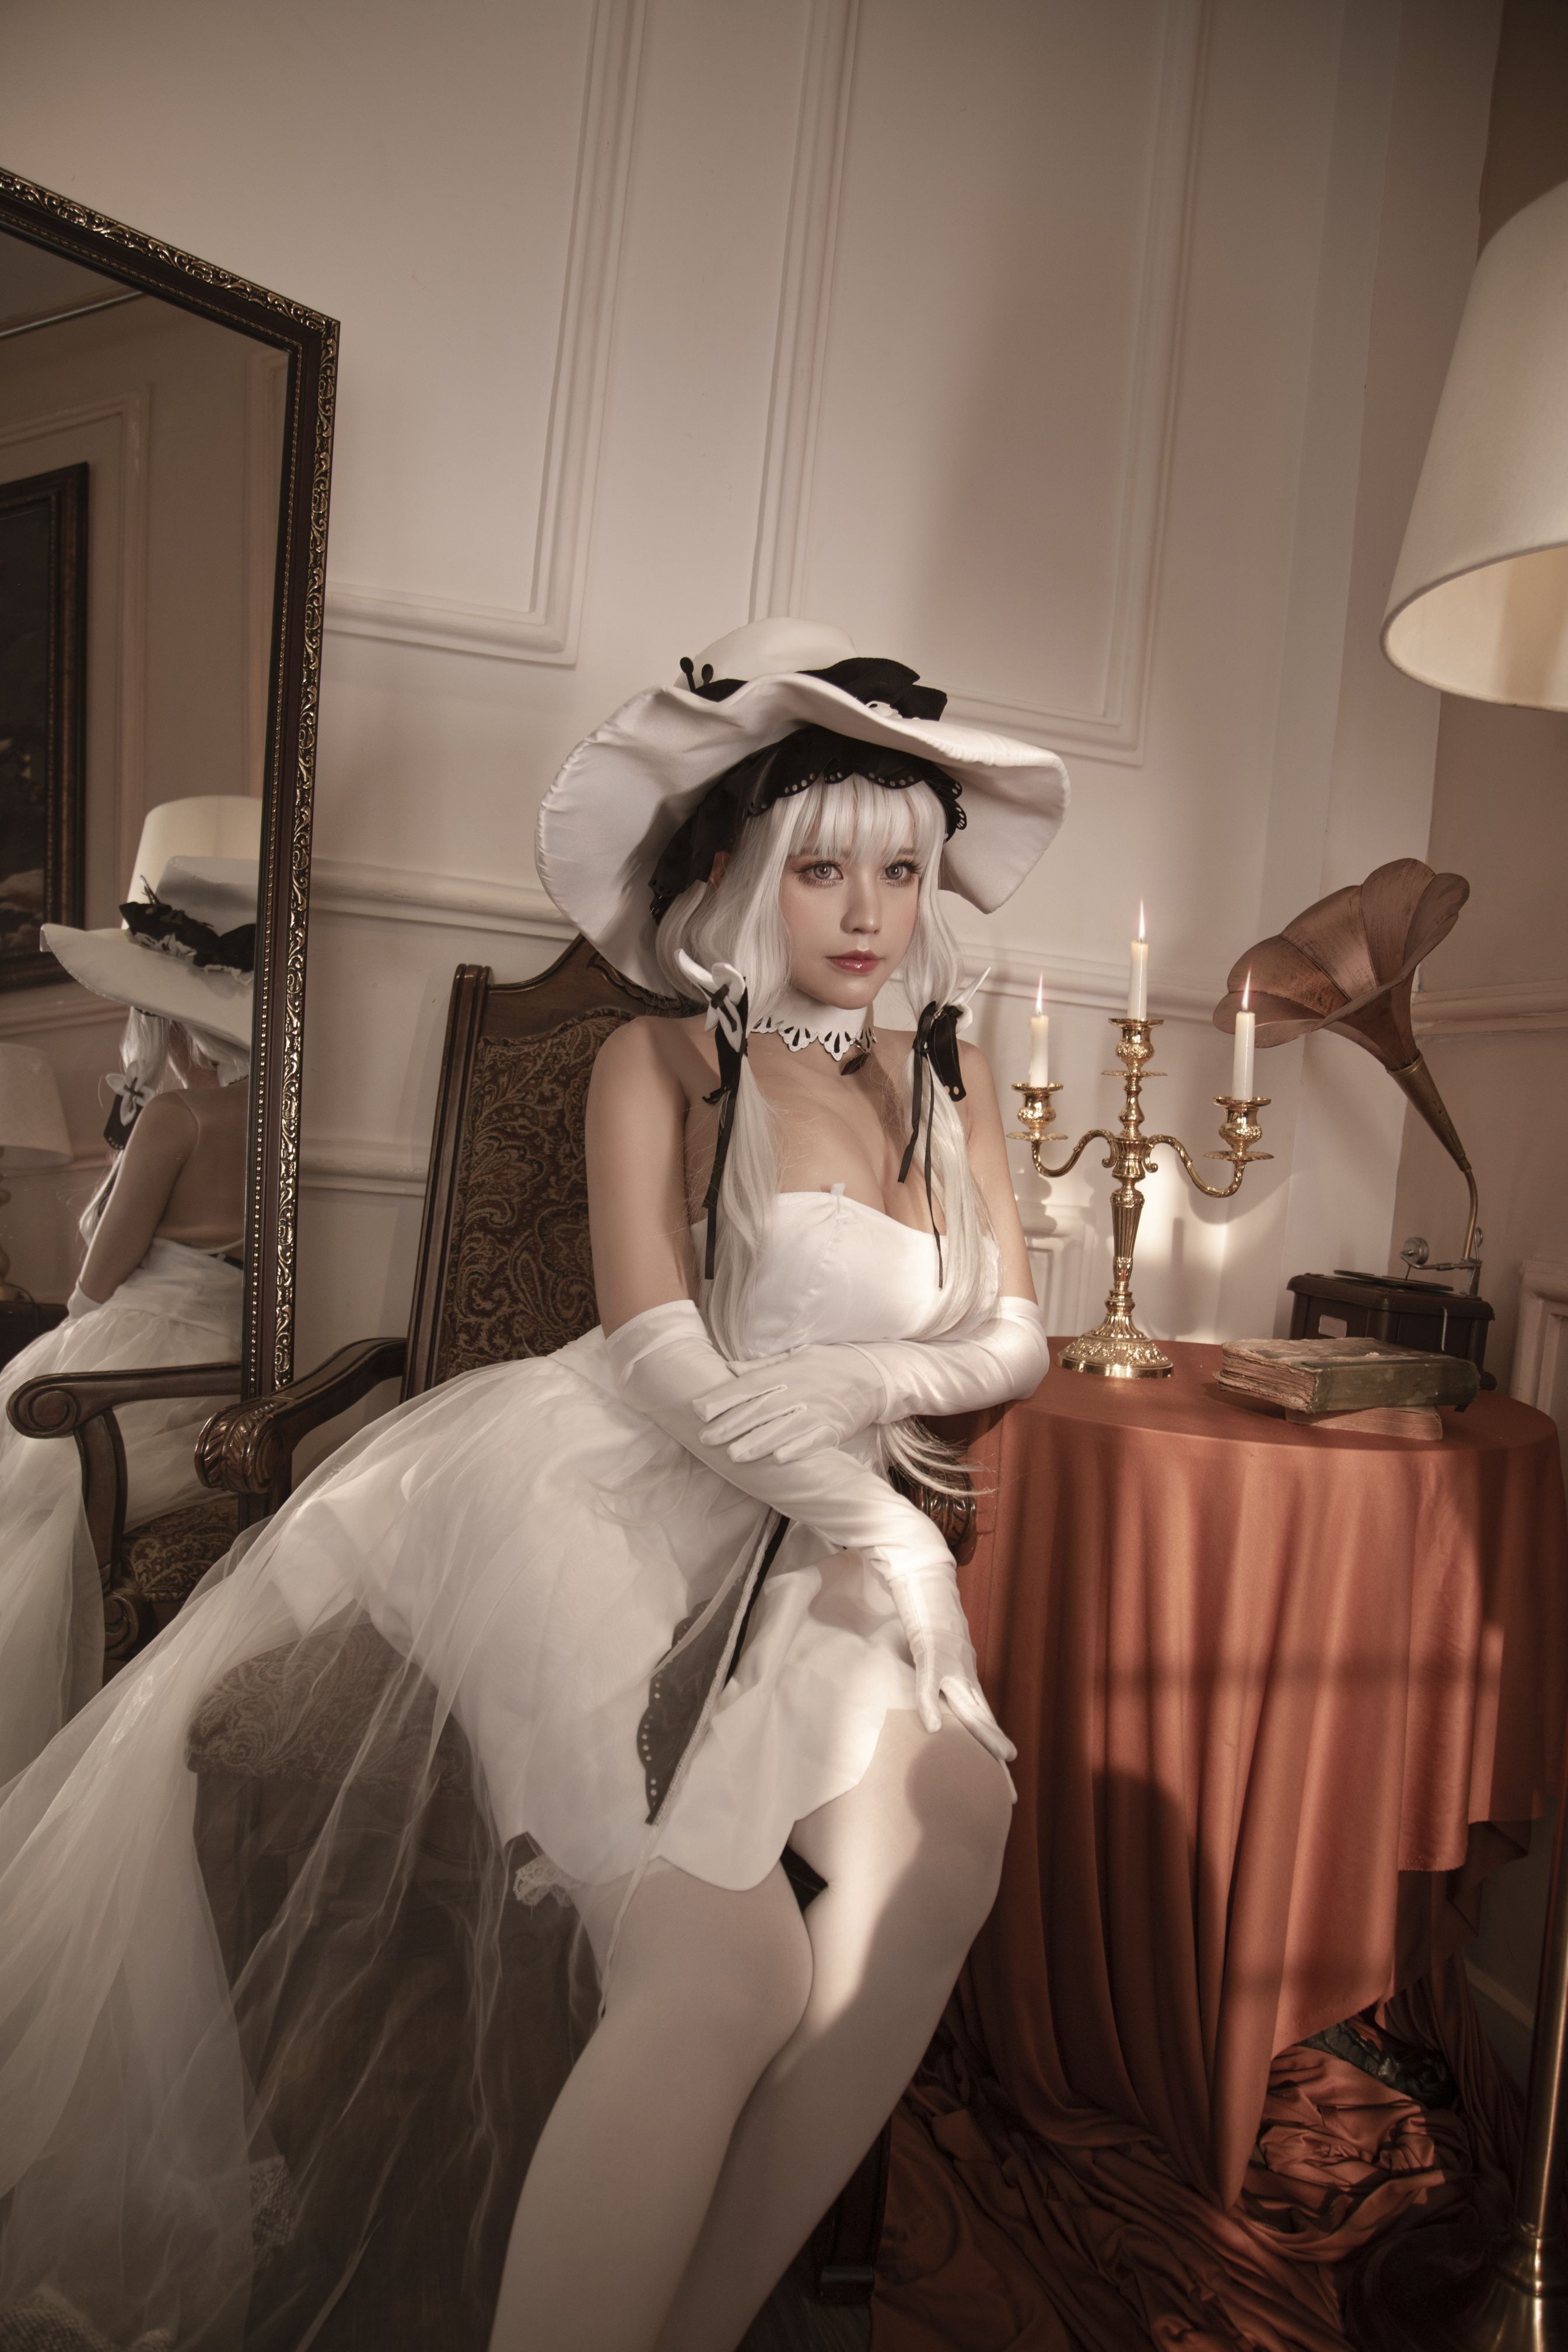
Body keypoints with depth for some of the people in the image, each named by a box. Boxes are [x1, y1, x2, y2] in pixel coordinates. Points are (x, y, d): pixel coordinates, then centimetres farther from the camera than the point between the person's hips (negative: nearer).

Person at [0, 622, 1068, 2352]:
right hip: (603, 1506, -5)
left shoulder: (947, 1076, 18)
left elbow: (1016, 1337, 13)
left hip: (788, 1550, 5)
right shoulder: (659, 1060, 4)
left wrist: (879, 1379, -9)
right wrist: (864, 1521, -12)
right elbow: (664, 1357, -8)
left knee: (947, 1830, -21)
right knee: (728, 1972, -22)